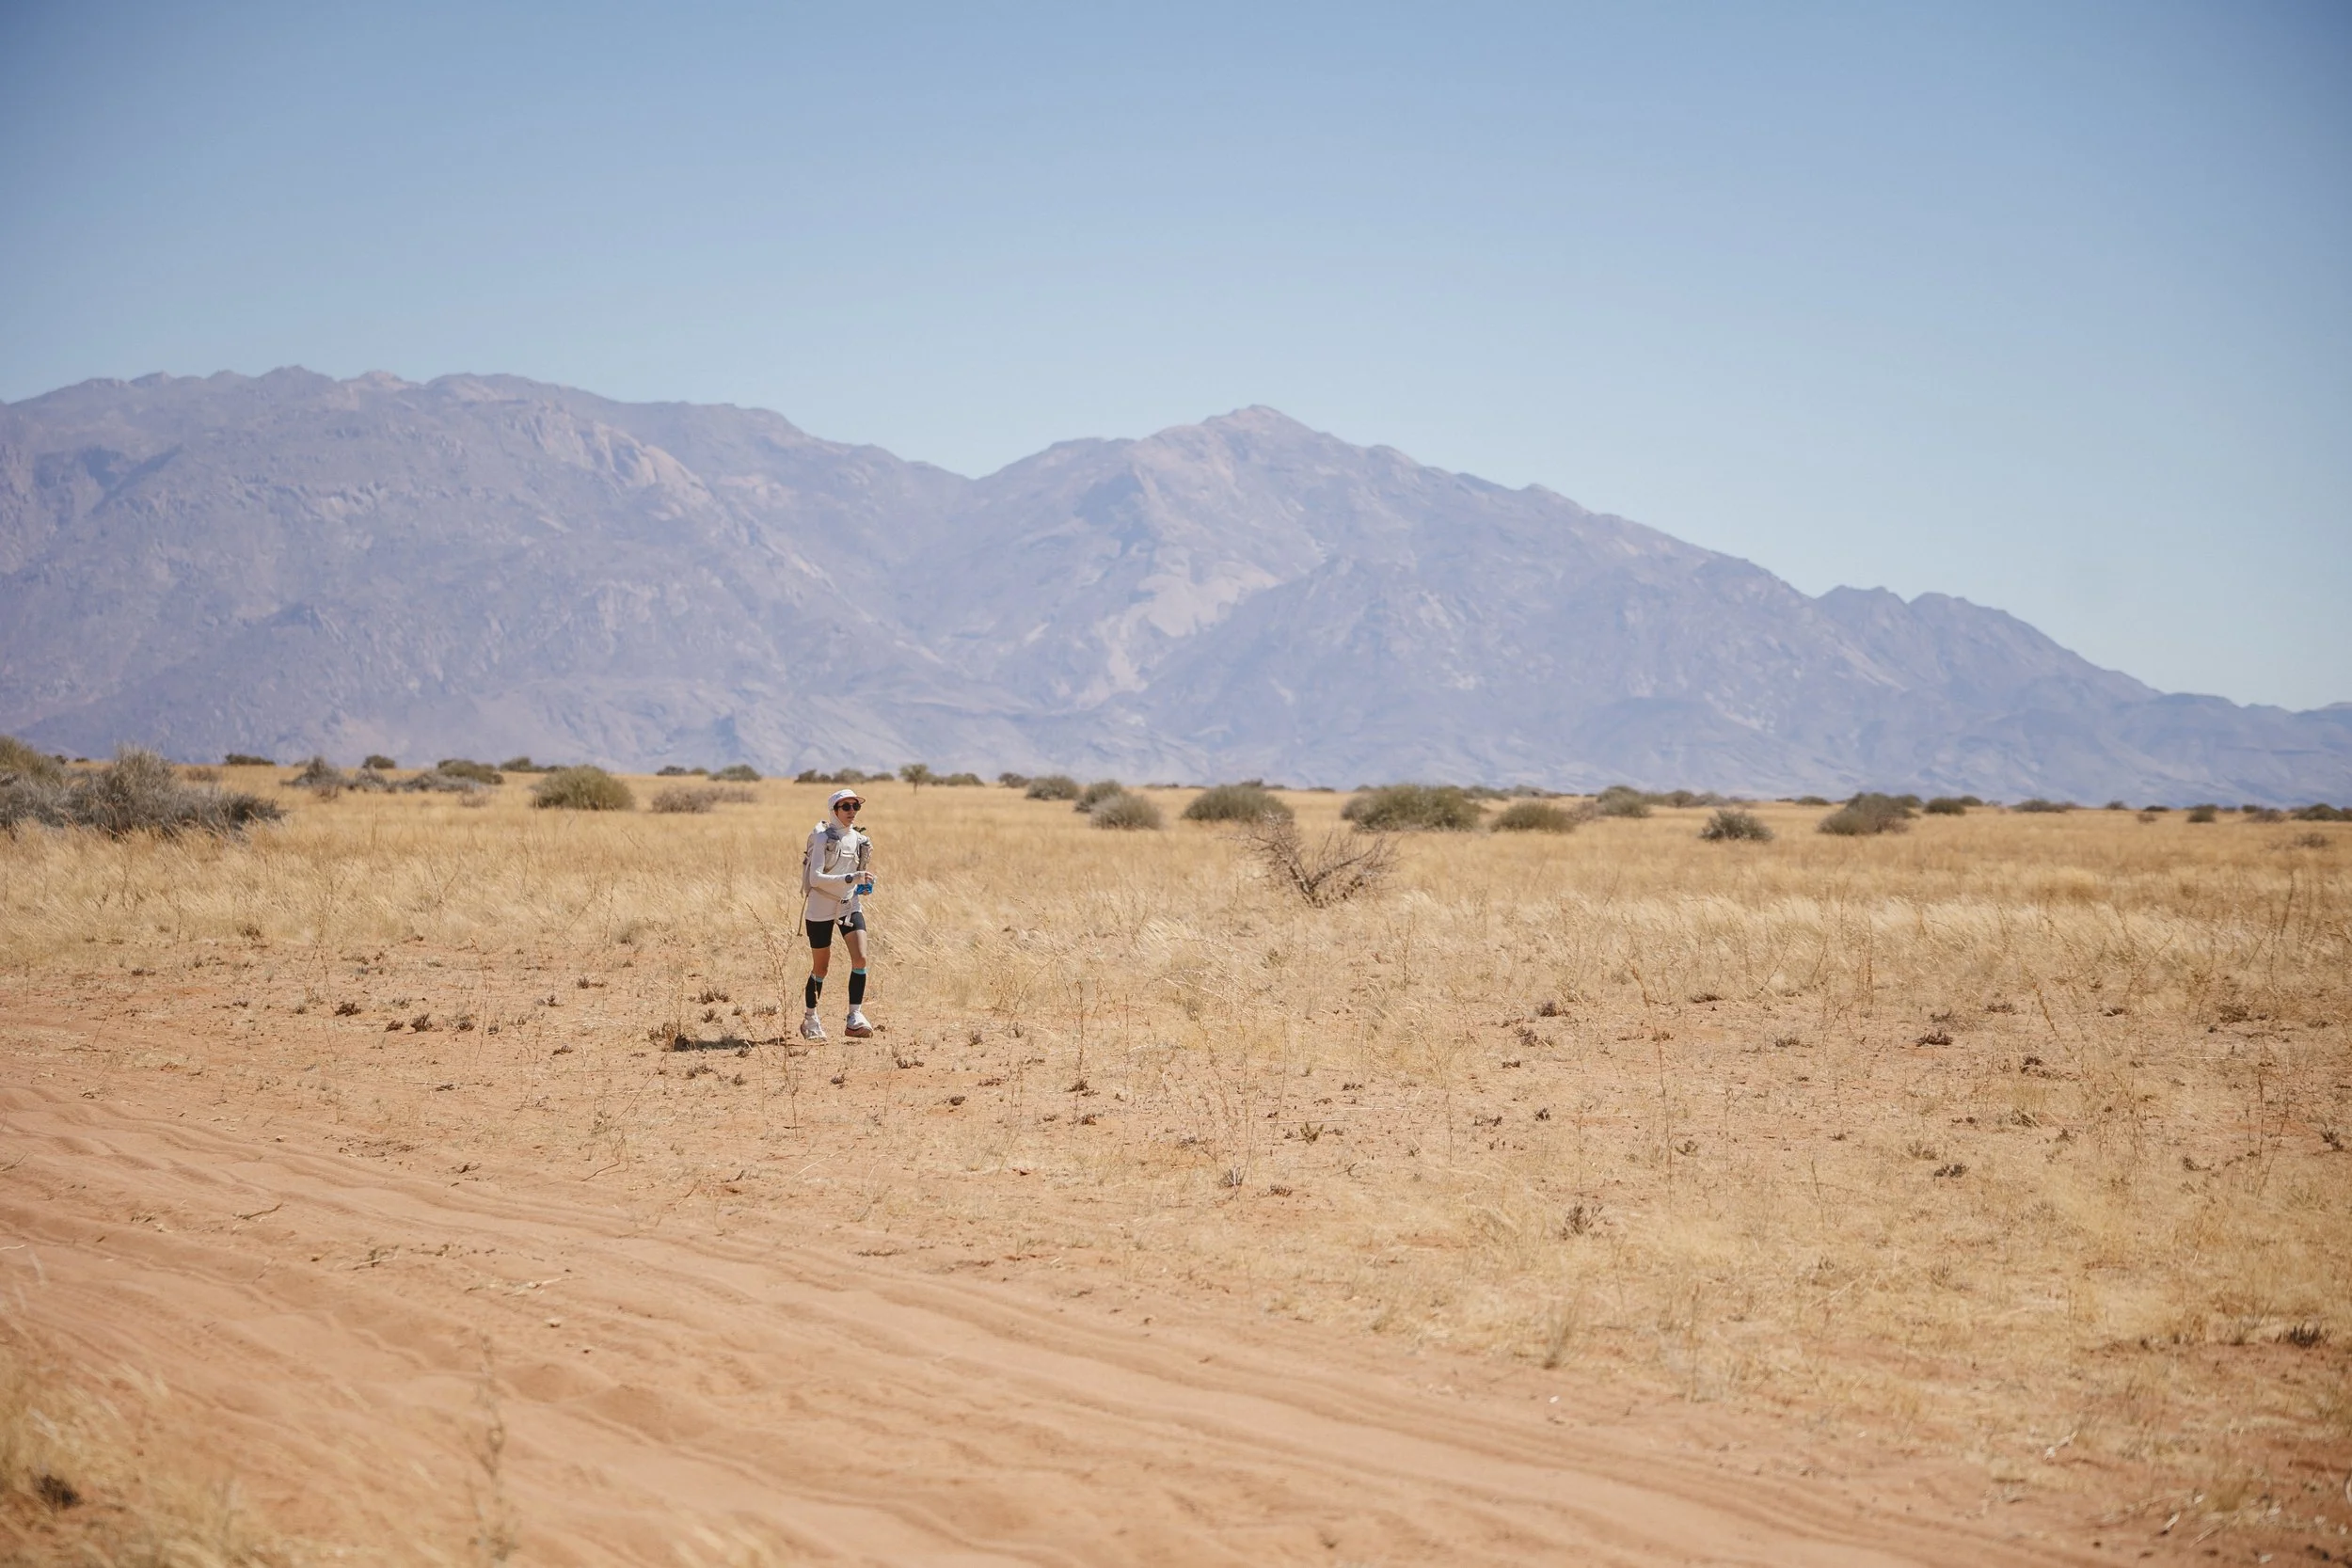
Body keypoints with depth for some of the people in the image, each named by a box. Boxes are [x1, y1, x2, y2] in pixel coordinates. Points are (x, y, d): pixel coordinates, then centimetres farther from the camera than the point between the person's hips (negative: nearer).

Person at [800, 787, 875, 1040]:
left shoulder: (860, 840, 7)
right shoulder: (823, 839, -11)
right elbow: (815, 878, -21)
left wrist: (864, 884, -1)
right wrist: (851, 878, -30)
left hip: (850, 905, 4)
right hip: (821, 907, -4)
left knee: (860, 957, -17)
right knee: (821, 967, 6)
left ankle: (855, 1018, -17)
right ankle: (810, 1019, 26)